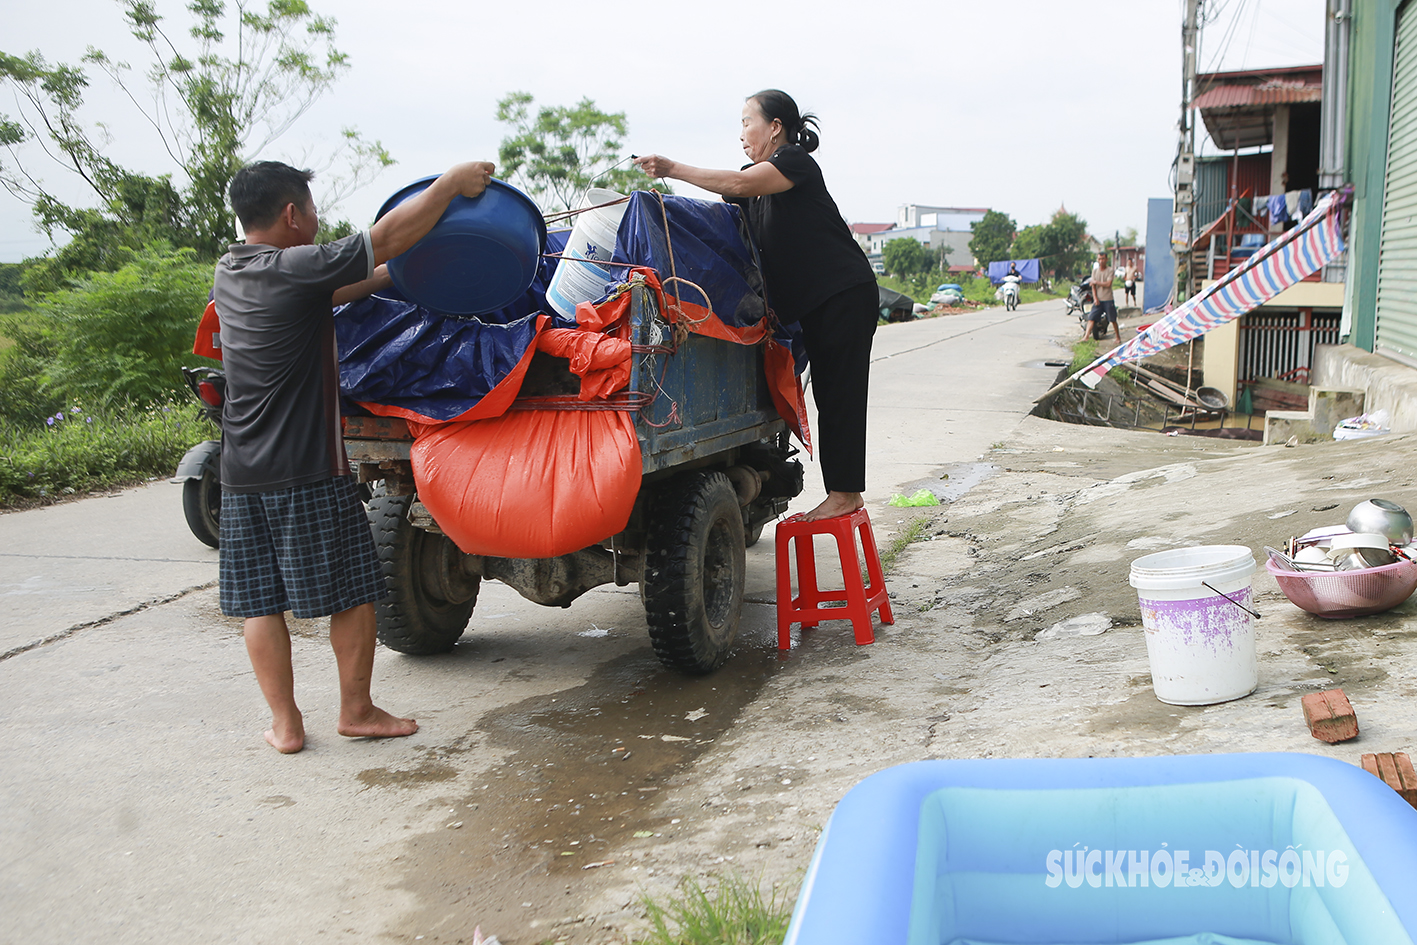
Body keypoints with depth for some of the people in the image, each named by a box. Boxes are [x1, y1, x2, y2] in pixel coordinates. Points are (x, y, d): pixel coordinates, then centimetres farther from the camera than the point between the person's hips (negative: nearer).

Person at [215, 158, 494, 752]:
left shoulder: (228, 274, 9)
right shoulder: (295, 269, -14)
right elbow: (387, 238, -11)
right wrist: (453, 183, -2)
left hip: (241, 475, 8)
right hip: (308, 471, -7)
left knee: (259, 601, 10)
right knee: (352, 592, 7)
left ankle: (285, 724, 15)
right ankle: (357, 711, 16)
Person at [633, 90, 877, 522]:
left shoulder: (796, 161, -11)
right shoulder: (756, 179, 17)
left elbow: (738, 184, -25)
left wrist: (674, 170, -22)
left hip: (846, 293, -9)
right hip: (812, 302, 9)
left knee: (840, 394, -8)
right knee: (829, 395, 8)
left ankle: (845, 492, -5)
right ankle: (843, 494, 12)